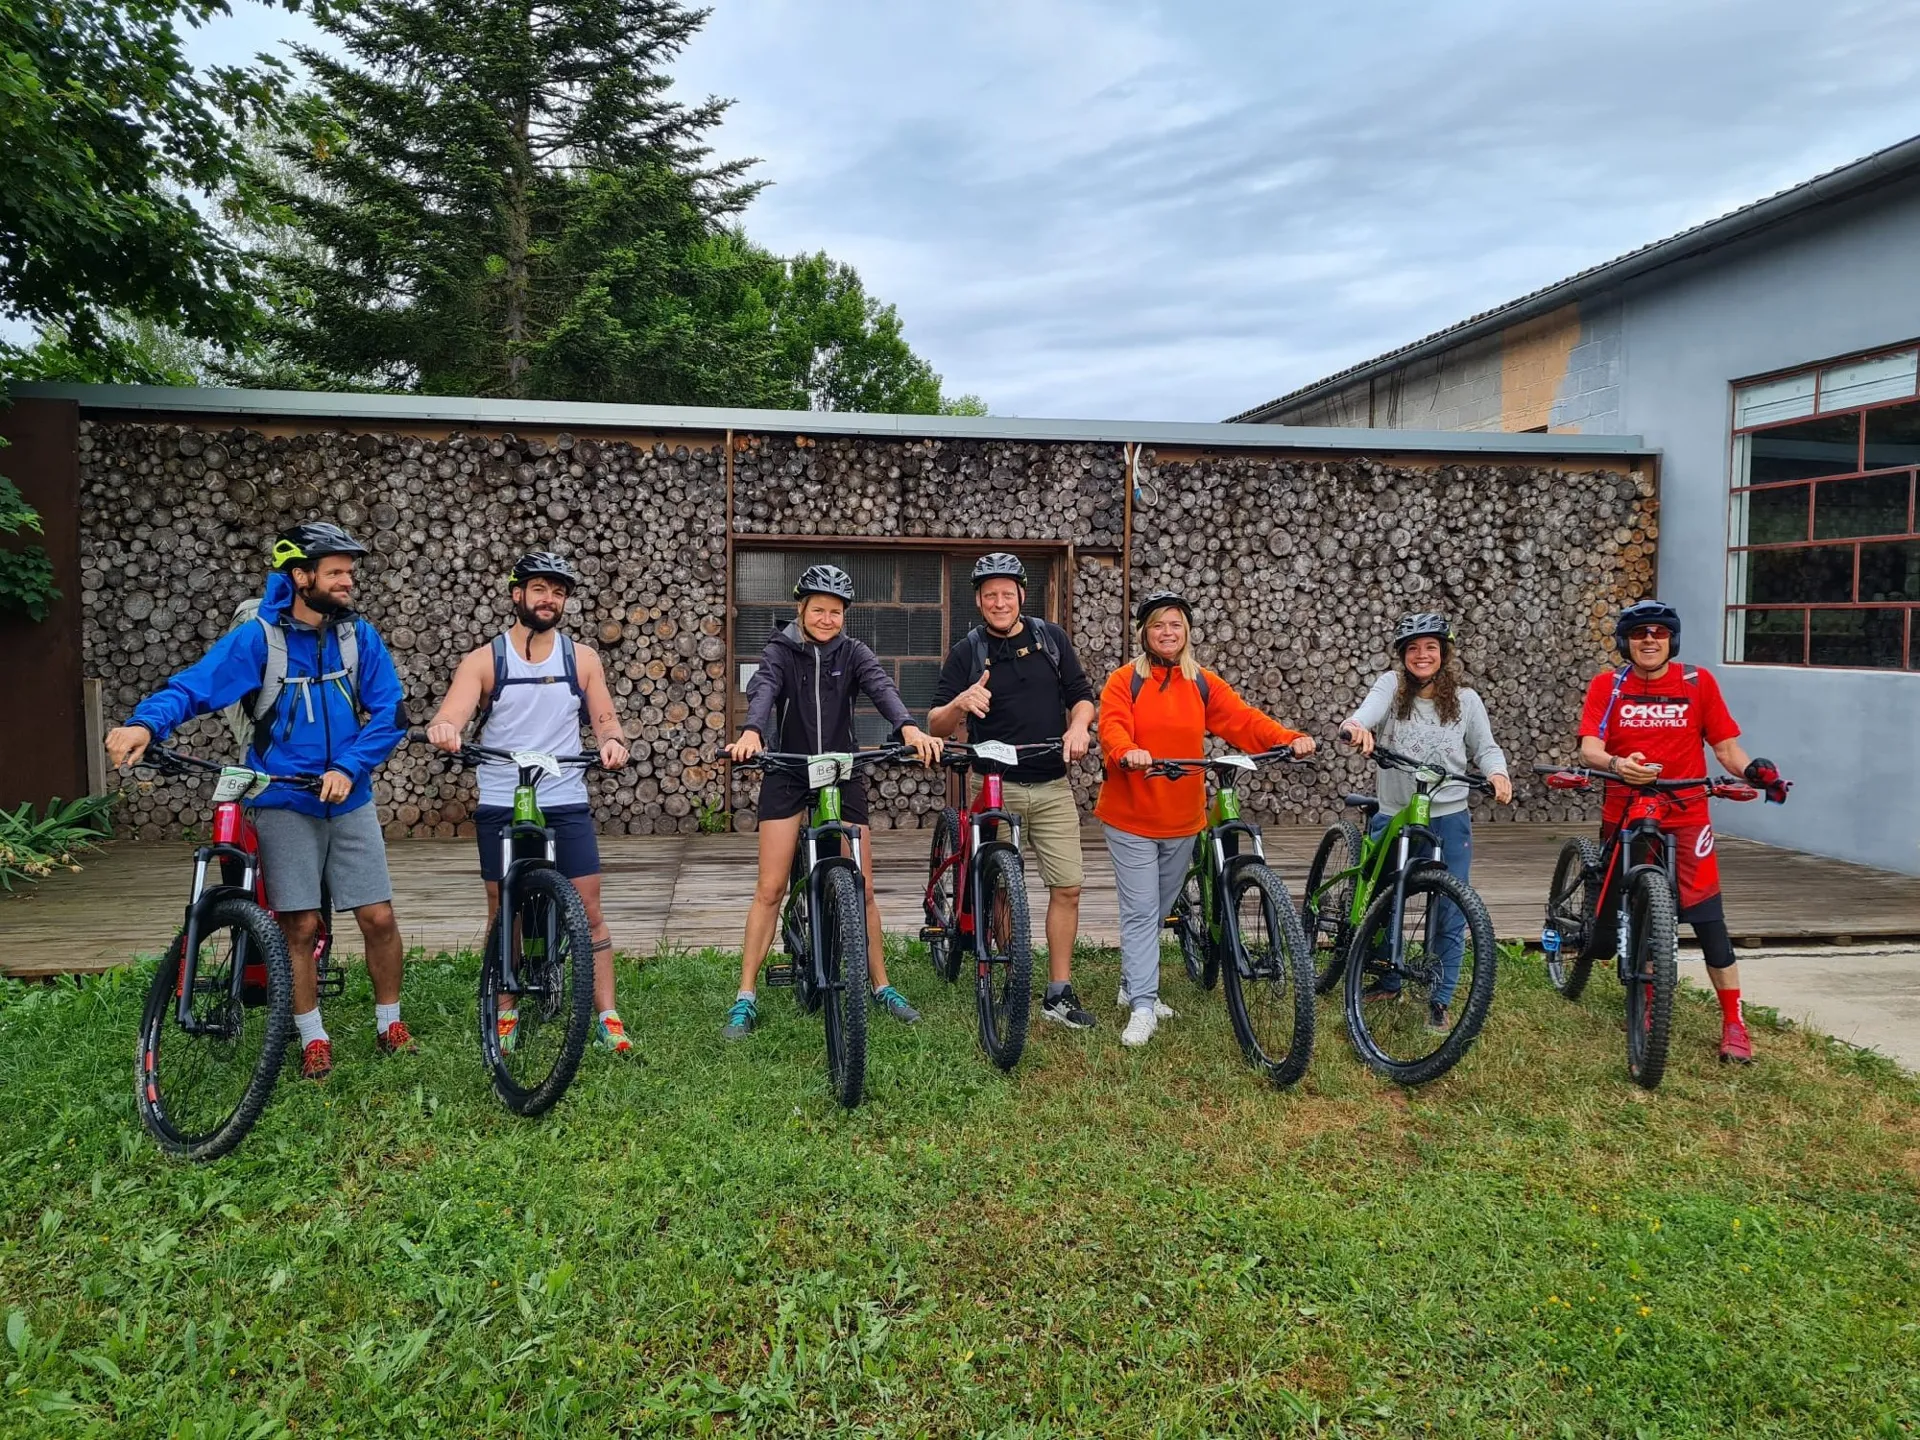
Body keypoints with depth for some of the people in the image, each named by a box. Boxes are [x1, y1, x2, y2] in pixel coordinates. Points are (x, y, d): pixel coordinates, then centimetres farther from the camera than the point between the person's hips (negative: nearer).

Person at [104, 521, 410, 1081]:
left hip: (349, 799, 2)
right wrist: (144, 723, -35)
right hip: (285, 803, -2)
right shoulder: (257, 638, -7)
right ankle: (313, 1040, 18)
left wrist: (348, 767, -16)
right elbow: (192, 686, -15)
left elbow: (389, 713, -3)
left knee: (379, 917, 0)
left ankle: (389, 1025, 19)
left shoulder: (359, 636, 0)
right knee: (301, 925, 1)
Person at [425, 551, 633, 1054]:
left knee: (589, 911, -1)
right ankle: (505, 1015, 24)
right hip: (499, 807, 0)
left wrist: (612, 741, -19)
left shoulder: (582, 659, 4)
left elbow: (606, 721, 5)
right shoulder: (484, 660, -2)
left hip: (567, 804, 1)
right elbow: (449, 718, -13)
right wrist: (443, 729, -37)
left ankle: (607, 1018, 7)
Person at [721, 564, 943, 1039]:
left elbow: (882, 687, -17)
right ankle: (745, 999, 6)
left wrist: (909, 727, -38)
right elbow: (762, 692, -23)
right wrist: (751, 733, -45)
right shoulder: (780, 652, -3)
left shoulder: (852, 653, 2)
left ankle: (882, 987, 19)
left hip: (843, 773, 2)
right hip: (788, 773, -2)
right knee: (770, 889, -3)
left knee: (863, 889, 3)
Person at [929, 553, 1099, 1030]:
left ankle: (1059, 993, 7)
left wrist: (1078, 726, -13)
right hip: (996, 786, -2)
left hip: (1052, 786, 2)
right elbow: (935, 726, -6)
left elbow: (1081, 695, 10)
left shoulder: (1051, 638, 6)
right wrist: (959, 704, -28)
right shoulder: (967, 652, -1)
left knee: (1067, 887, -2)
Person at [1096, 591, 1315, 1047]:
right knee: (1140, 912, -5)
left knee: (1159, 909, 16)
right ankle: (1142, 1007, -1)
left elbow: (1244, 719, -4)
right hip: (1131, 818, -4)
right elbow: (1113, 727, -19)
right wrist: (1128, 752, -41)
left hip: (1182, 819, 5)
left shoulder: (1203, 684, 7)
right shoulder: (1124, 681, -4)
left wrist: (1289, 738, -20)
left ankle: (1133, 986, 33)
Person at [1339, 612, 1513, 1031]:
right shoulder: (1391, 686, -2)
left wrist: (1496, 773, -14)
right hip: (1392, 817, 0)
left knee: (1450, 915, 0)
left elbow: (1485, 748, 9)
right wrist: (1354, 727, -44)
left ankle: (1440, 1001, 15)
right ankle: (1388, 984, 33)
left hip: (1449, 819, 0)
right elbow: (1364, 715, -20)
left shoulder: (1465, 699, 2)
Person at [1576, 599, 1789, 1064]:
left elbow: (1725, 746, 2)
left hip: (1684, 816, -1)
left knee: (1708, 917, -5)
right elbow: (1589, 747, -12)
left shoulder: (1698, 683, 0)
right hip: (1624, 815, 1)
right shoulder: (1607, 686, -1)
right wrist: (1615, 764, -33)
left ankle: (1733, 1022, 5)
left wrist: (1752, 770, -18)